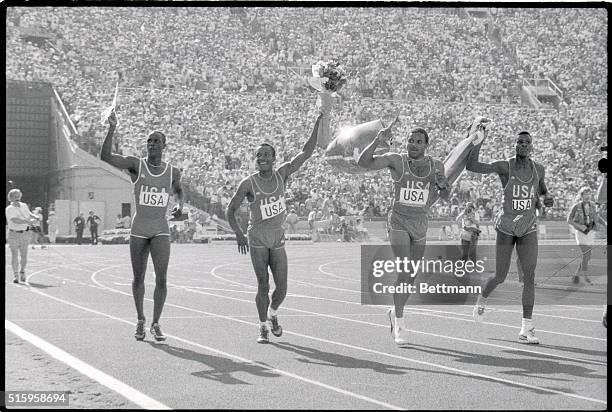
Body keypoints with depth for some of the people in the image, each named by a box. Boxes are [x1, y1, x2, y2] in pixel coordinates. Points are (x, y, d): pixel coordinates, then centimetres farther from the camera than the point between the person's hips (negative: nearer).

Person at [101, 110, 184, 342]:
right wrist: (112, 129, -28)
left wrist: (179, 205, 4)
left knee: (161, 278, -11)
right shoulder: (136, 165, -4)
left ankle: (156, 324, 1)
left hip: (161, 231, 1)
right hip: (138, 230, -1)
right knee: (138, 278, 8)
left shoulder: (173, 172, 3)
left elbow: (178, 191, 25)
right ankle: (140, 320, 28)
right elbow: (105, 156, -18)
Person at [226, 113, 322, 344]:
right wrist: (238, 234, -14)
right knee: (263, 285, -5)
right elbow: (230, 210, -4)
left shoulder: (282, 174, -2)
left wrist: (317, 125, -9)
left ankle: (272, 314, 31)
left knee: (282, 288, 0)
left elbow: (306, 153, -3)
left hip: (278, 239, 3)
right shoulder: (248, 183, -10)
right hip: (257, 240, -3)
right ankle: (263, 328, 11)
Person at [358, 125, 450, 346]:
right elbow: (364, 162, -21)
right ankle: (399, 324, -9)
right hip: (398, 222, -5)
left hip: (420, 225, 5)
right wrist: (378, 140, -35)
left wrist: (443, 184, -14)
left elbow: (446, 197, 8)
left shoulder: (436, 166, 1)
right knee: (405, 271, -17)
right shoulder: (396, 160, -10)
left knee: (412, 275, 14)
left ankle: (395, 311, 38)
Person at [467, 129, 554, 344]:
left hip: (528, 229, 2)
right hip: (506, 228, -2)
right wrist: (480, 140, -22)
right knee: (500, 277, 3)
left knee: (529, 276, -10)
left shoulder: (538, 169, 3)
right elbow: (471, 166, -19)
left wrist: (548, 198, 0)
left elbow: (543, 191, 23)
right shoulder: (504, 166, -9)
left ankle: (526, 328, -9)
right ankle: (482, 298, 39)